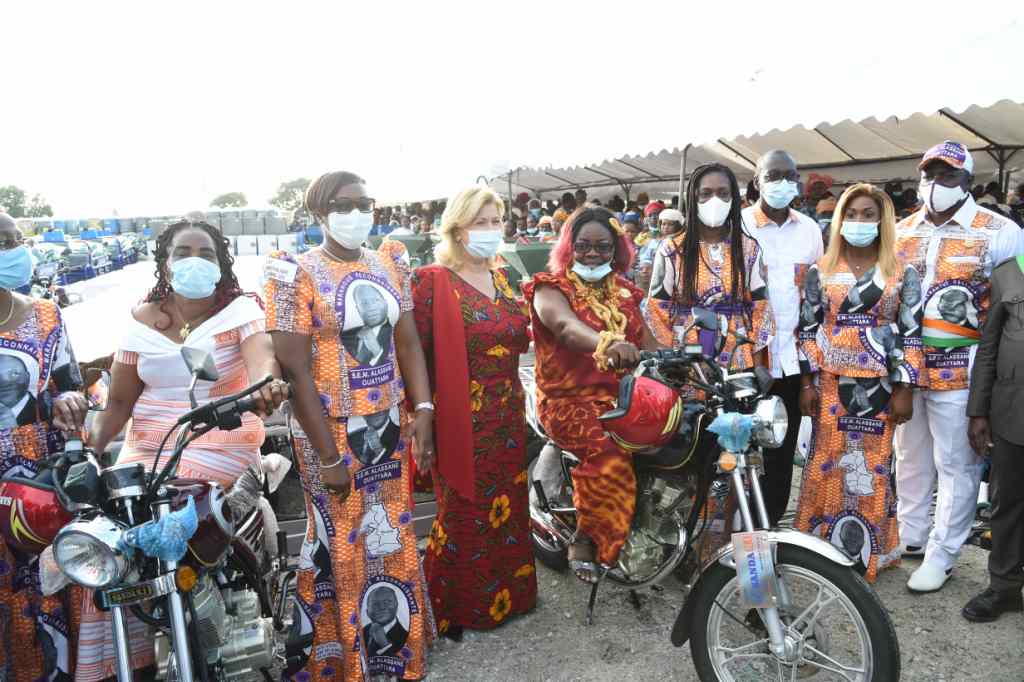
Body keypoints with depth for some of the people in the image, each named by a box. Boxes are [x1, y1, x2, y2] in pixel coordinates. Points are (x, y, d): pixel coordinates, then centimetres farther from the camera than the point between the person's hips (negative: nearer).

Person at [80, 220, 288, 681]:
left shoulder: (239, 309, -2)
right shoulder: (143, 319, 9)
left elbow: (262, 357, -23)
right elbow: (120, 400, 9)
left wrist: (265, 384, -46)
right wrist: (91, 445, -8)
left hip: (220, 447, -4)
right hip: (146, 448, 4)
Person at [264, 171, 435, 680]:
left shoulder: (389, 265, 7)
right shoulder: (298, 274, -10)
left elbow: (408, 342, 9)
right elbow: (296, 370, -14)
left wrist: (423, 409, -4)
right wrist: (328, 455, -16)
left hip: (390, 424, 5)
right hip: (331, 429, -5)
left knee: (394, 539, 16)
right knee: (339, 544, 6)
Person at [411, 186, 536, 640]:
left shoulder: (501, 279, 12)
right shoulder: (434, 282, -11)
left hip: (507, 418, 7)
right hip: (462, 422, -7)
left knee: (507, 510, 17)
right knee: (464, 515, 5)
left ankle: (507, 595, 37)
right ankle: (450, 609, 25)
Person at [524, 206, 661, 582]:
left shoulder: (623, 291, 18)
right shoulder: (551, 288, -1)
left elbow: (646, 340, 8)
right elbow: (566, 326, -24)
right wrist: (606, 344, -45)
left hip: (620, 396, 5)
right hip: (569, 399, -5)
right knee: (608, 449, -31)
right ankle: (587, 540, -14)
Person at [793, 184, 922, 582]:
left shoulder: (902, 273, 3)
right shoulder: (821, 271, 5)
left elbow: (911, 334, 1)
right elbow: (807, 329, 4)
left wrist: (904, 389, -4)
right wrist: (807, 382, -2)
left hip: (880, 385, 0)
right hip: (830, 383, 1)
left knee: (873, 466, 6)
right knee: (827, 461, 5)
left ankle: (868, 550, 20)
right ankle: (822, 545, 20)